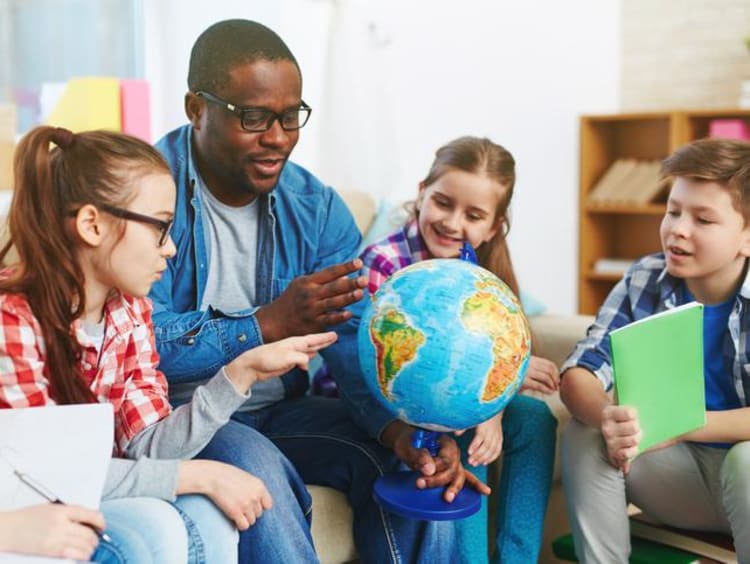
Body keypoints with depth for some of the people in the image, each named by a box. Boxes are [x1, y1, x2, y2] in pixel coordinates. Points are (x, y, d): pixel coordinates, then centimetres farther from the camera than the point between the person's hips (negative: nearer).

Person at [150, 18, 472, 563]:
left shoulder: (317, 207, 0)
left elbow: (354, 340, -9)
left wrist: (400, 427, -27)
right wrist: (269, 325, -34)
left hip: (280, 410, 5)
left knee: (417, 459, -13)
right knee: (254, 465, -34)